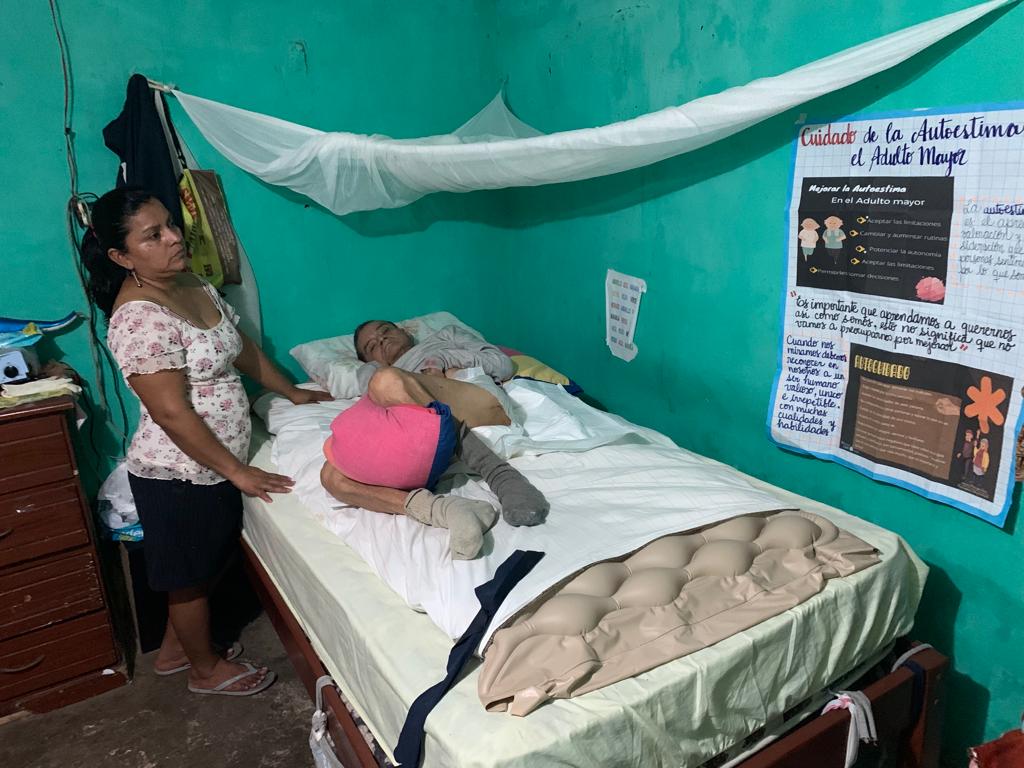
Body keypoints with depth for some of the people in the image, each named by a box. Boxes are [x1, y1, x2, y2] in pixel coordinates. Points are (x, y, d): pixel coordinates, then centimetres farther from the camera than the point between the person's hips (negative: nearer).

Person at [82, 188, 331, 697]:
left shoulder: (193, 285, 3)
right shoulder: (140, 319, -26)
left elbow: (241, 347, 14)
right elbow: (172, 413, -26)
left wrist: (293, 392, 18)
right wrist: (235, 471, -21)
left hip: (210, 465, 9)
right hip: (179, 473, -9)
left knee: (203, 565, 25)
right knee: (190, 573, 13)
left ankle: (174, 648, 47)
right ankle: (206, 669, 36)